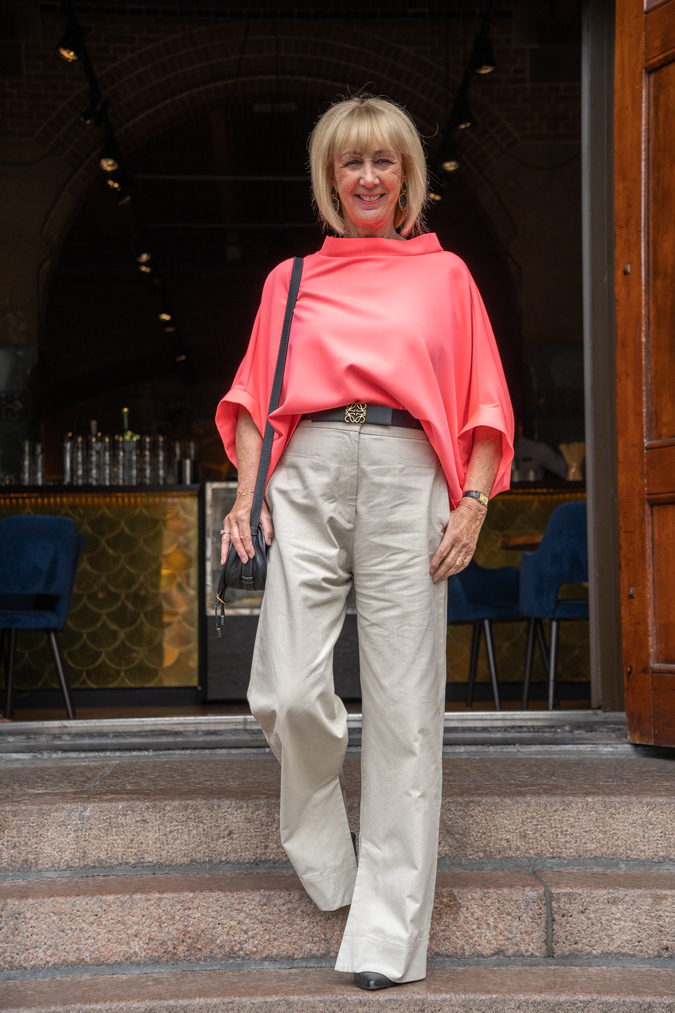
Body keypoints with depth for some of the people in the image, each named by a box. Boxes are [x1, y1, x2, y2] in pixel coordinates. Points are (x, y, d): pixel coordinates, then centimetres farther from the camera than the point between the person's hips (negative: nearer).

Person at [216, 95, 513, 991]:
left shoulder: (445, 274, 15)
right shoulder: (291, 279, 19)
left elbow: (484, 406, 11)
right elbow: (256, 395, 16)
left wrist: (474, 500, -2)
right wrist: (248, 487, 2)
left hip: (407, 479, -1)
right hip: (308, 477, 1)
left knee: (404, 703, -3)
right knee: (286, 692, -10)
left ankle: (388, 931, 7)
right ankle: (321, 851, 22)